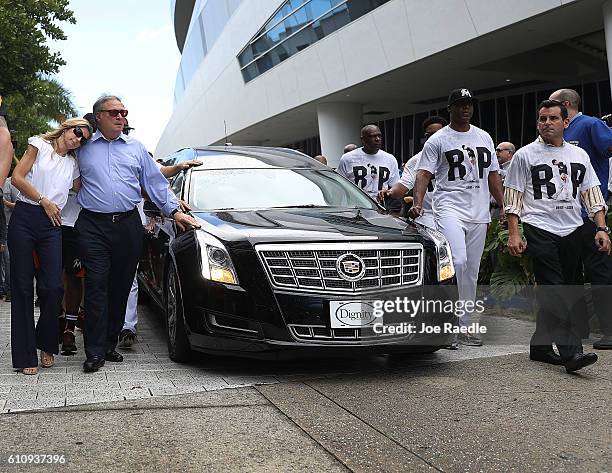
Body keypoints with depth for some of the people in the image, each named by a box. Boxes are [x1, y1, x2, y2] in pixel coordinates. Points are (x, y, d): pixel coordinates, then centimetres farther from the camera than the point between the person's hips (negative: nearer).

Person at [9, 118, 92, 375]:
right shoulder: (40, 144, 8)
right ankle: (25, 356, 2)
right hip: (24, 217, -3)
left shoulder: (72, 164, 20)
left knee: (53, 286, -10)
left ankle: (46, 344, 12)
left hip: (51, 224, 3)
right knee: (22, 287, -2)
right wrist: (44, 201, -2)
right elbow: (17, 177, -1)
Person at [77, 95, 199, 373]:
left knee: (121, 287, 5)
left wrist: (174, 211, 8)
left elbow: (155, 183, 16)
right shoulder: (83, 148, 10)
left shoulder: (136, 148, 16)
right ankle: (95, 352, -6)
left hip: (129, 225, 3)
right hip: (94, 226, -2)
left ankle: (110, 343, 16)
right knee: (96, 287, -9)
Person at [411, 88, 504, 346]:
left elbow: (492, 175, 21)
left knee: (471, 271, 7)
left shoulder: (484, 138, 17)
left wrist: (504, 207, 15)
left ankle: (464, 326, 15)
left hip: (479, 213, 5)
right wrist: (418, 202, -22)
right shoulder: (437, 140, 1)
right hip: (449, 208, -5)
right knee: (457, 261, -25)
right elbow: (424, 173, -6)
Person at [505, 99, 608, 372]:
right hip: (540, 229, -4)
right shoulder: (525, 155, 3)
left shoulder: (579, 155, 14)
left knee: (551, 292, 8)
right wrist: (513, 233, -6)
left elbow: (592, 194, 14)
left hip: (571, 230, 5)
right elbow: (513, 197, 2)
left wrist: (601, 228, 4)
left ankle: (540, 346, 18)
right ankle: (571, 352, -18)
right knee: (555, 292, -13)